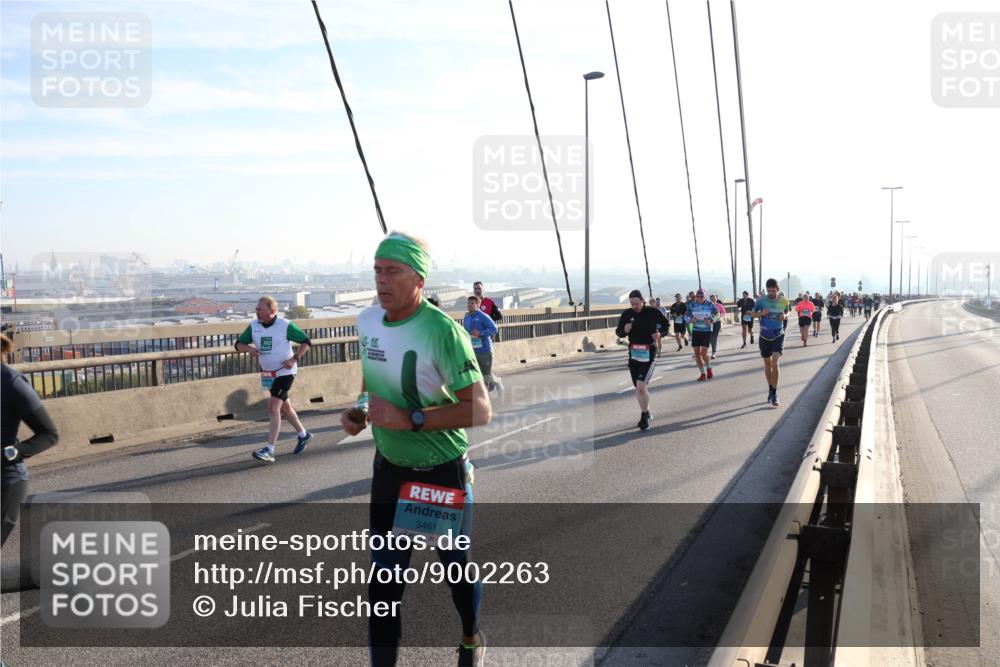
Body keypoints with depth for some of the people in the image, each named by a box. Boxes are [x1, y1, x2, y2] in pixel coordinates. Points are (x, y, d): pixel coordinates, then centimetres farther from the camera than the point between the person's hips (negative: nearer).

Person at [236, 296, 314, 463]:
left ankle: (269, 450, -18)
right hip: (268, 373, 7)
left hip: (285, 372, -6)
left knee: (273, 407, -16)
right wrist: (249, 348, -14)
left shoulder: (285, 325, -13)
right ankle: (303, 434, 38)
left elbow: (306, 341, -6)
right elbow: (239, 344, 8)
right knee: (285, 407, 18)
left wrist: (295, 358, -18)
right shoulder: (253, 326, 0)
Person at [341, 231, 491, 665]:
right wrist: (359, 409, -3)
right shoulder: (366, 320, -2)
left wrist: (408, 419, -31)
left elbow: (480, 410, -25)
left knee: (455, 566, 17)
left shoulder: (442, 330, -24)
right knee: (384, 577, 6)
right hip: (389, 468, 5)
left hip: (443, 473, -4)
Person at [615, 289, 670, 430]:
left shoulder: (653, 312, -7)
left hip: (648, 353, -4)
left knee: (641, 386, -16)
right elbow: (618, 332, 7)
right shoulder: (626, 314, 0)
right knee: (638, 388, 12)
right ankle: (646, 414, 30)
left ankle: (644, 416, -1)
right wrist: (624, 331, -16)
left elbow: (666, 325, 8)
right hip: (633, 353, 4)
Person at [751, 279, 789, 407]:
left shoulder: (783, 301, -3)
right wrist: (761, 313, -16)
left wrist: (785, 317, -9)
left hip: (778, 335, -1)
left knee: (775, 363, -15)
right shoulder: (761, 301, -5)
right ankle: (770, 390, 29)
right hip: (764, 336, 1)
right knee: (767, 364, 12)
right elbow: (754, 314, 5)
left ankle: (774, 394, -9)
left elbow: (787, 313, 14)